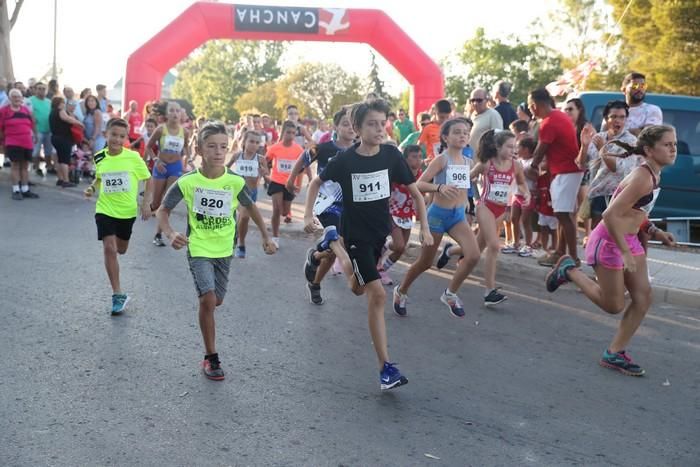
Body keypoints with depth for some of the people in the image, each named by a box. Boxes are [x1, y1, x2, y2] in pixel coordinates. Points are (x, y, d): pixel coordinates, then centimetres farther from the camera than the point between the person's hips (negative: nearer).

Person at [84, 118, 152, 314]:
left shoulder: (133, 157, -12)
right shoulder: (99, 158, -3)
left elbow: (148, 180, -1)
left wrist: (146, 203, -10)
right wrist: (92, 188, -3)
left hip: (127, 210, 0)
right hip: (105, 209, 0)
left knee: (121, 250, 16)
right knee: (109, 248, -13)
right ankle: (118, 294, -6)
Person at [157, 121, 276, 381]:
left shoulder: (235, 181, -10)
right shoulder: (187, 182, -15)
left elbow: (251, 207, 8)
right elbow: (163, 211, -7)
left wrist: (266, 237, 8)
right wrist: (171, 234, -25)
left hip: (224, 249, 3)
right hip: (198, 249, -3)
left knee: (216, 300, 14)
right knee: (208, 299, -17)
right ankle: (211, 358, -3)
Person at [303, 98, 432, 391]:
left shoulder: (391, 155, -10)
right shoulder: (345, 160, -15)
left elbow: (415, 193, -1)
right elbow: (317, 182, 4)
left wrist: (424, 229, -6)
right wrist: (308, 215, -3)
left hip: (381, 230, 5)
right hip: (356, 233, -4)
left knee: (358, 288, 23)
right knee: (378, 294, -13)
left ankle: (333, 243, 50)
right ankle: (386, 368, -8)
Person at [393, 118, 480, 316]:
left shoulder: (468, 162, 3)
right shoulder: (441, 160, -14)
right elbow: (419, 184, -21)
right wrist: (439, 187, -36)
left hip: (458, 215, 5)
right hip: (438, 214, -5)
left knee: (473, 255, -16)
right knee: (425, 262, 9)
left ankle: (450, 293, 4)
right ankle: (401, 291, 35)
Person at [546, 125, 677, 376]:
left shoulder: (653, 175, 5)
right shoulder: (642, 178, -24)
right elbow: (610, 215, -29)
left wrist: (653, 231, 6)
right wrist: (625, 253, -26)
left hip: (629, 240, 9)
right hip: (609, 242, -9)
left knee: (643, 298, 5)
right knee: (613, 305, 3)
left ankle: (615, 353, 15)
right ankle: (568, 270, 19)